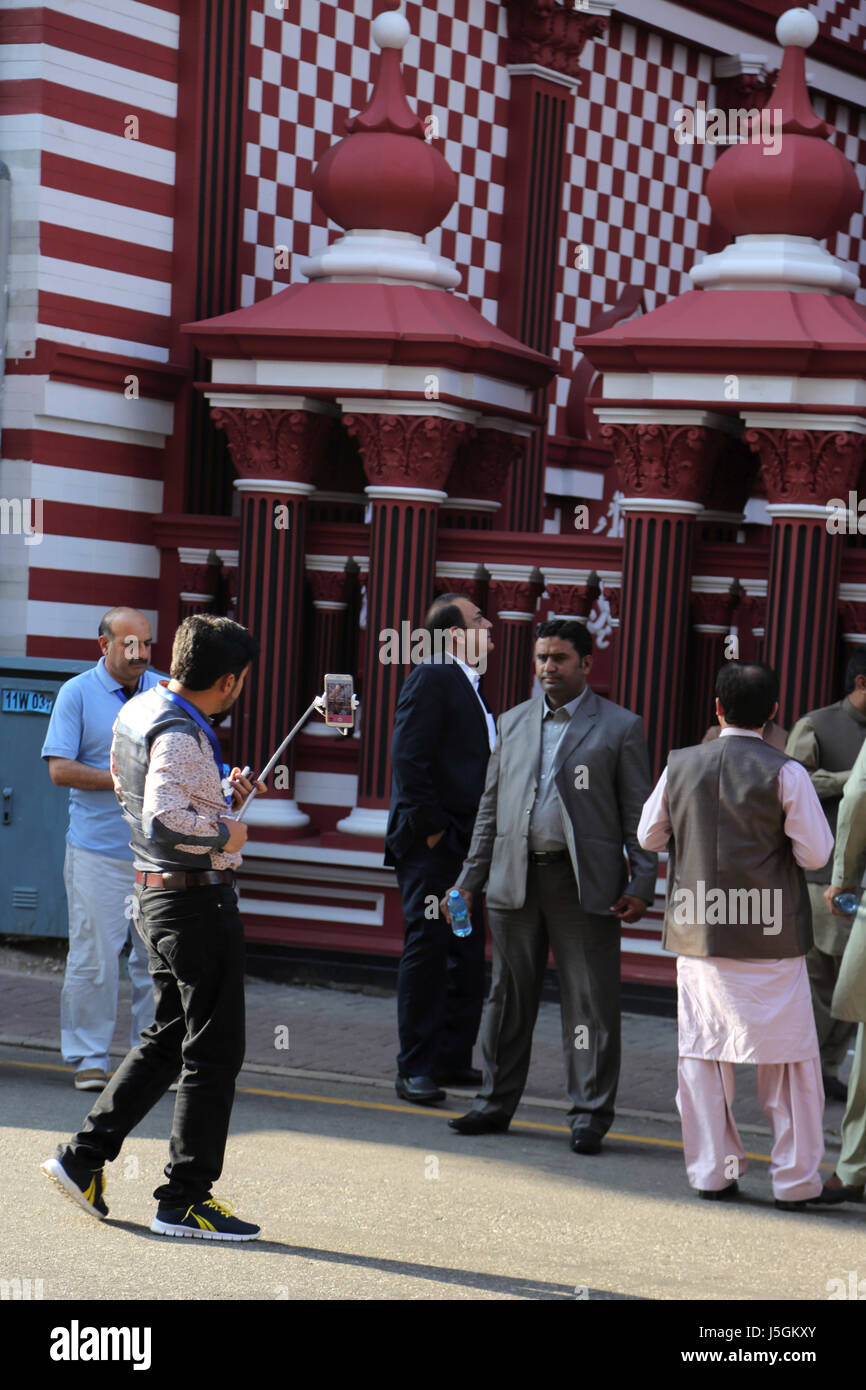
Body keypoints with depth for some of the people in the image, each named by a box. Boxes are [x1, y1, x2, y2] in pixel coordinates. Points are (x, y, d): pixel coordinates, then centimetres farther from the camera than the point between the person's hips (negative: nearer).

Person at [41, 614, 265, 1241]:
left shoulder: (138, 712, 10)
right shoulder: (180, 735, -21)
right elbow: (165, 820, -33)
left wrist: (221, 798, 14)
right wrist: (224, 834, -17)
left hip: (157, 895, 10)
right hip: (198, 899, -10)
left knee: (167, 1039, 20)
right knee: (214, 1051, -1)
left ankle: (84, 1157, 19)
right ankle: (185, 1200, 4)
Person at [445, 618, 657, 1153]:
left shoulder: (621, 727, 2)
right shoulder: (514, 723, 15)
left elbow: (639, 813, 0)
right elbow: (491, 808, 18)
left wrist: (642, 885, -9)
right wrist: (470, 880, 14)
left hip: (585, 884, -4)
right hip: (515, 881, 4)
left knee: (592, 1003, -1)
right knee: (509, 998, 10)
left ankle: (590, 1115, 6)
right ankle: (497, 1103, 21)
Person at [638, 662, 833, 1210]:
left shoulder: (681, 765, -2)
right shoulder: (785, 774, -12)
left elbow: (650, 835, 8)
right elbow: (815, 852, -9)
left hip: (698, 933, 3)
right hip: (772, 936, -3)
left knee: (703, 1052, 13)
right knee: (789, 1061, 6)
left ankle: (712, 1170, 14)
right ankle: (795, 1180, 8)